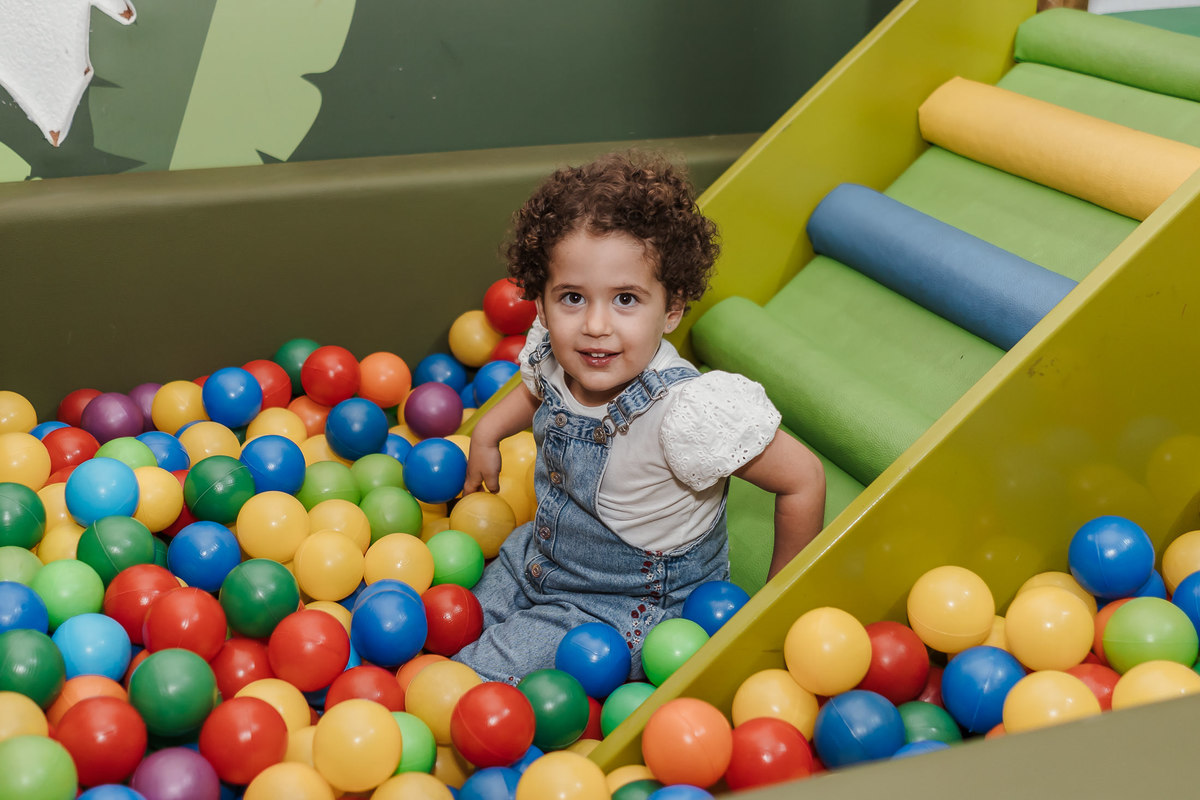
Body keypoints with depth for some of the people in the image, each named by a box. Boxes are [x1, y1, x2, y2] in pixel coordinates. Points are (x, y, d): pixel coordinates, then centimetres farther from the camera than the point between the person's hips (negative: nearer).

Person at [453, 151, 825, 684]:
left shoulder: (684, 413, -35)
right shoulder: (551, 356, -14)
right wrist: (487, 431, 7)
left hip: (628, 608, -7)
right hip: (538, 556, 7)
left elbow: (804, 481, -23)